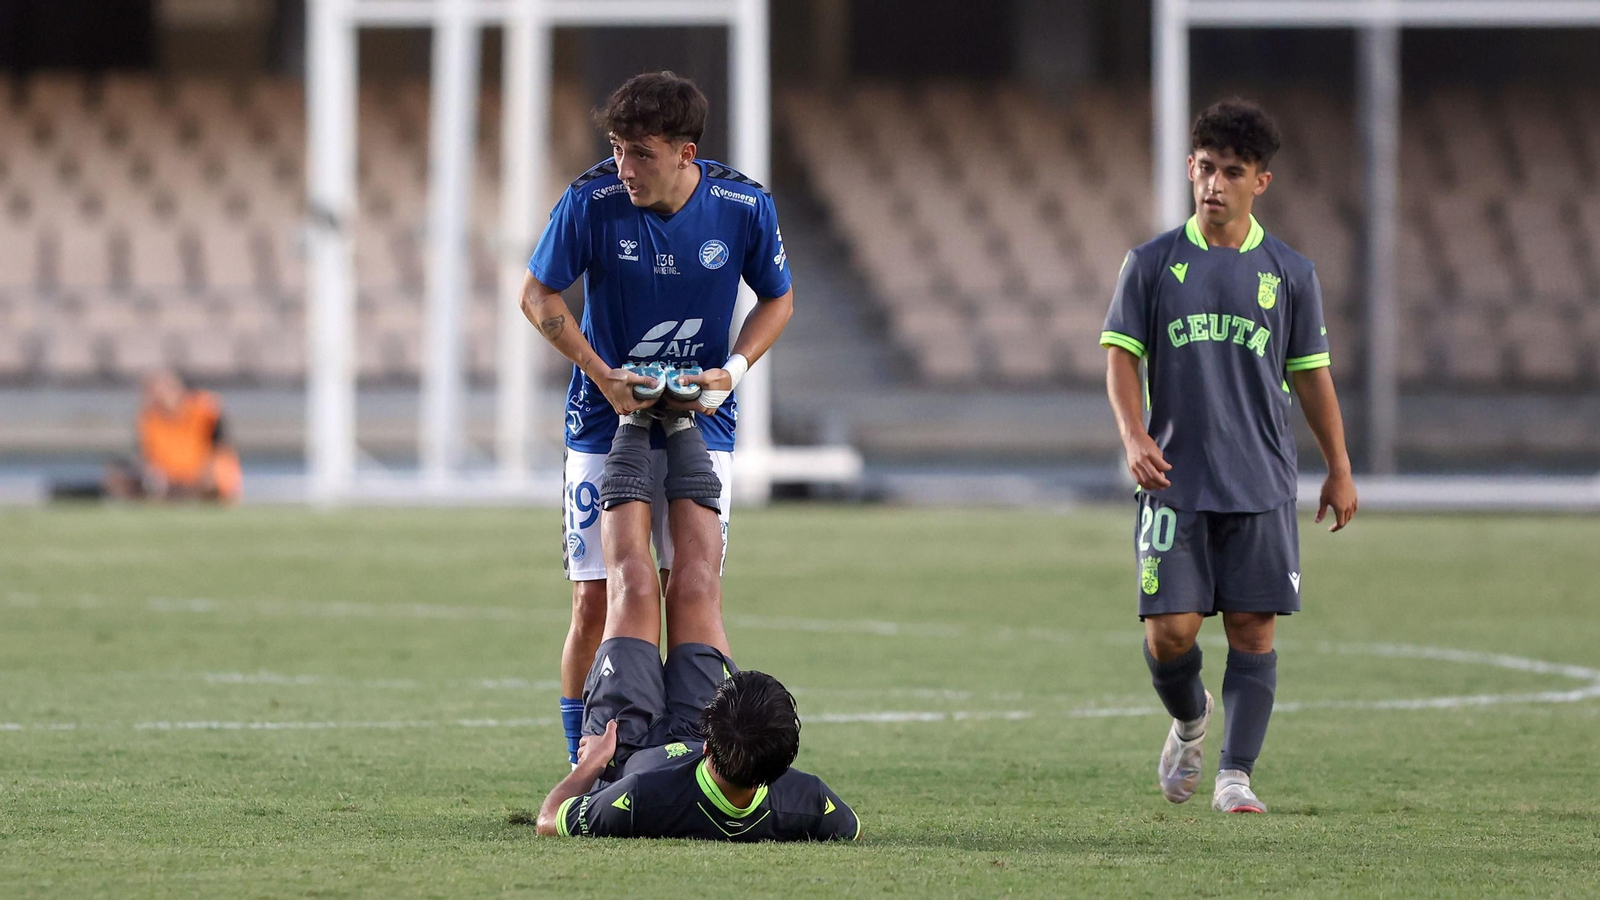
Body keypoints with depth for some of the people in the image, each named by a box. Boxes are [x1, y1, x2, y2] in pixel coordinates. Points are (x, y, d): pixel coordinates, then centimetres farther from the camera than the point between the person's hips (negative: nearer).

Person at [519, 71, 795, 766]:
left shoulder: (745, 208, -11)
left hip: (699, 422, 0)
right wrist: (602, 374, -12)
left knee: (693, 589, -11)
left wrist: (733, 370, -10)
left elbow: (778, 298, 6)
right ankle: (583, 768, 11)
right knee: (595, 602, -2)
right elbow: (538, 296, -3)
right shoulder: (592, 201, -15)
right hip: (605, 422, 0)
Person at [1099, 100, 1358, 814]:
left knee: (1253, 627, -4)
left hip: (1263, 485, 1)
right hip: (1174, 481, -1)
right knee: (1170, 631, -6)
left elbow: (1312, 376, 12)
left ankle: (1235, 776, 1)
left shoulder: (1290, 273, 6)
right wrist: (1134, 436, -16)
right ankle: (1189, 720, 26)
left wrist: (1339, 472, 12)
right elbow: (1121, 355, 1)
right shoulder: (1152, 263, 3)